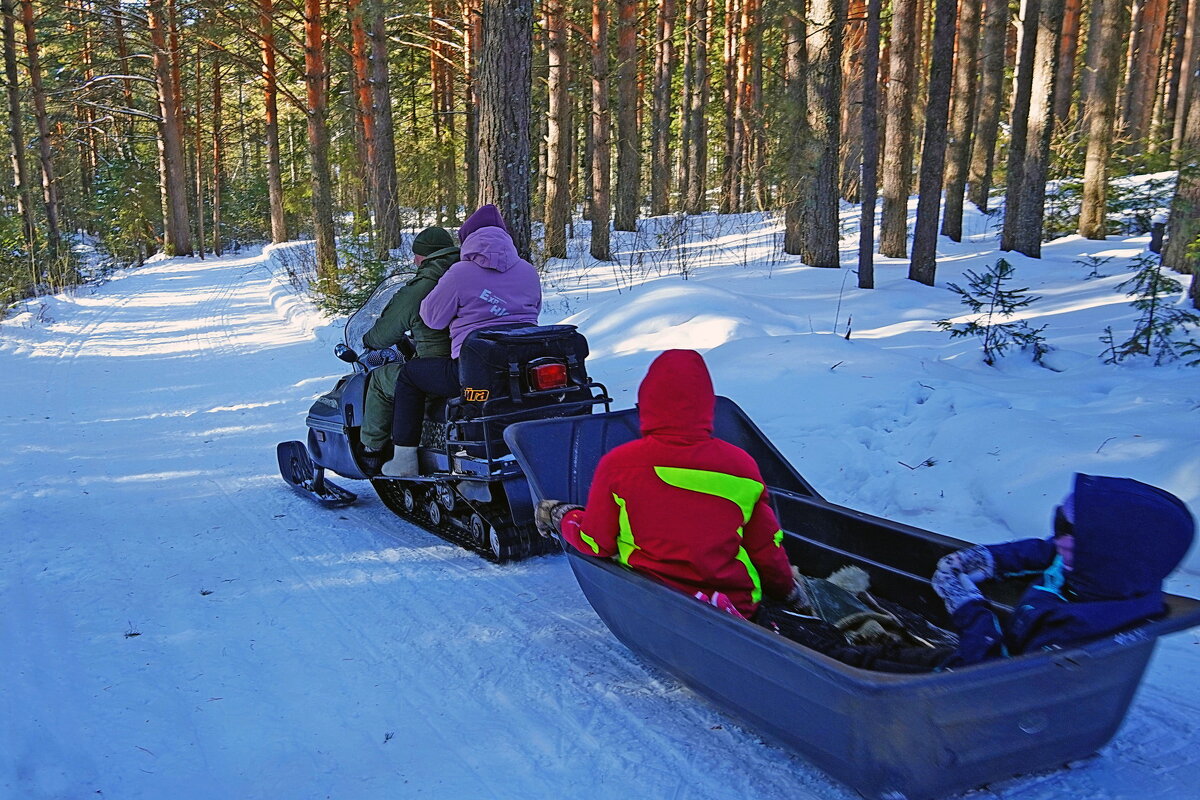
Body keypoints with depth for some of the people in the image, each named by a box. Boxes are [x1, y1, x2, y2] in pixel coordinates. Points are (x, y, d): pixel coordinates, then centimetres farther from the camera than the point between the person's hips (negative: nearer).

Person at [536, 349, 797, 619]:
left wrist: (560, 517, 18)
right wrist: (785, 590, 24)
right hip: (739, 605, 1)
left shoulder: (617, 465, -11)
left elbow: (595, 544, -2)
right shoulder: (741, 464, -6)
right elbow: (767, 549, 3)